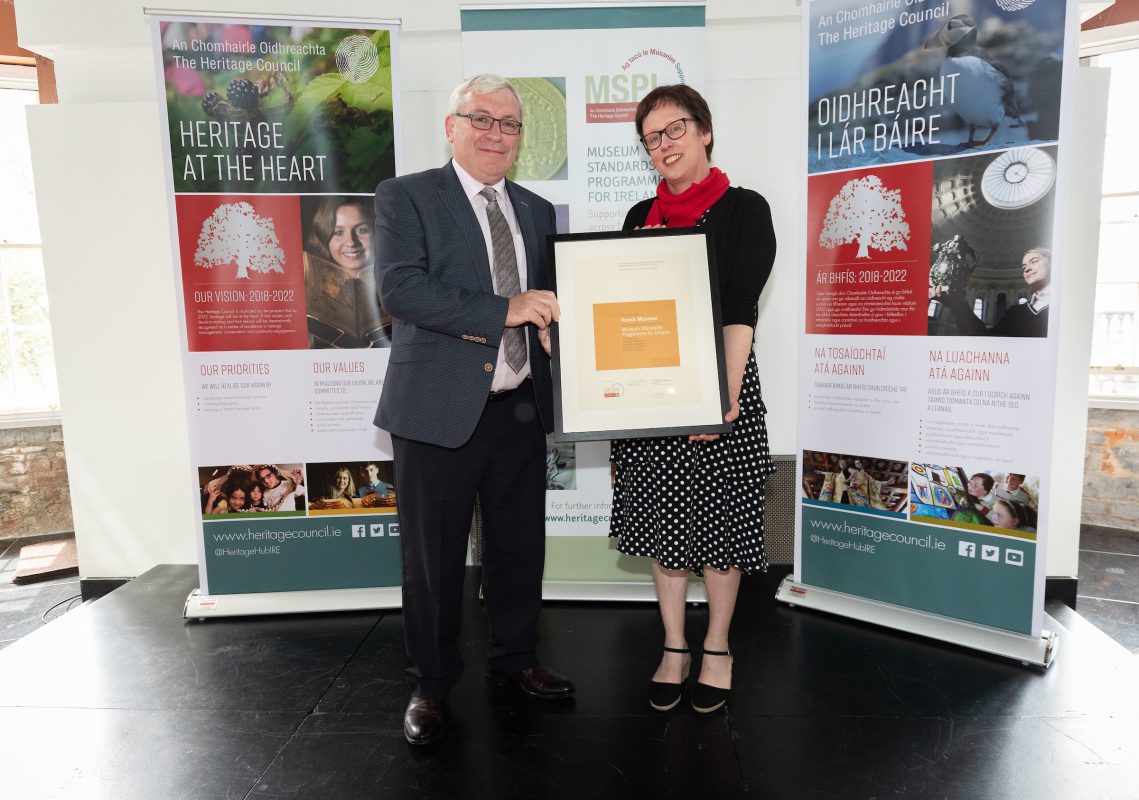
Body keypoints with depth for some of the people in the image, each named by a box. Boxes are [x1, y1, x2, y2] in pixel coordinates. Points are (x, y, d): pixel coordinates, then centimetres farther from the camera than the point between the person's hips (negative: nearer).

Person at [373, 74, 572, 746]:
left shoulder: (537, 211, 16)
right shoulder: (406, 197, -1)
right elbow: (401, 289, -16)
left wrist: (548, 318, 0)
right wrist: (503, 311, -20)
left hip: (521, 409, 5)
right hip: (440, 409, -4)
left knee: (520, 545, 15)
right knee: (434, 556, 7)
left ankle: (515, 658, 38)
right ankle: (432, 683, 28)